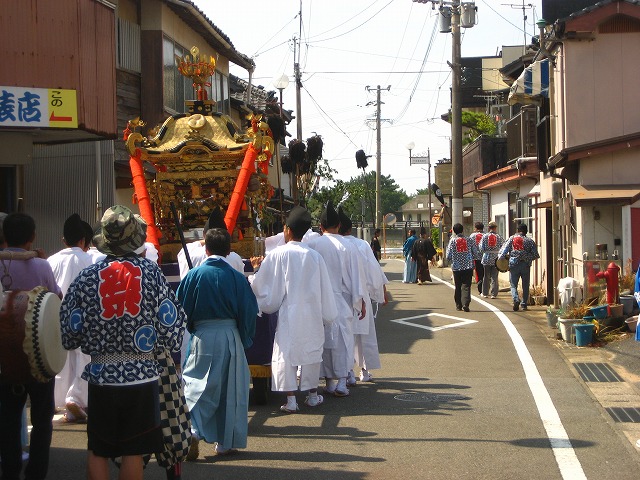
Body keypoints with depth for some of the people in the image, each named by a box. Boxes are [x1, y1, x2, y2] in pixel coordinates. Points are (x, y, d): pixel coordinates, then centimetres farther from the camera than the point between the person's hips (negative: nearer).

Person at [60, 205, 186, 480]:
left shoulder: (87, 277, -3)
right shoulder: (150, 272, -5)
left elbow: (70, 332, 0)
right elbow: (171, 321, -3)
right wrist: (168, 346, 17)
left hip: (101, 373, 1)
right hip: (141, 374, -1)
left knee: (98, 450, 11)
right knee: (133, 450, 6)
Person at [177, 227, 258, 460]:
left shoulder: (194, 275, -4)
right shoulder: (237, 278, -4)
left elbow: (181, 309, 2)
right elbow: (249, 311, 0)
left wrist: (190, 330, 18)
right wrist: (245, 339, 13)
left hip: (201, 337, 0)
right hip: (230, 336, 0)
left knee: (196, 384, 7)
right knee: (229, 389, 11)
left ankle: (193, 431, -16)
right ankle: (225, 442, 16)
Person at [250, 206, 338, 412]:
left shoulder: (277, 255, -10)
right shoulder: (314, 256, -3)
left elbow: (261, 285, -3)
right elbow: (325, 289, 3)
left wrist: (256, 270, 18)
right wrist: (327, 315, 14)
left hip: (289, 314, -3)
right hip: (312, 314, 3)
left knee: (286, 353, 4)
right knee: (312, 351, 15)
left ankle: (291, 400, 2)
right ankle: (312, 395, 25)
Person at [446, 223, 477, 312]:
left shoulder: (452, 240, -3)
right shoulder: (468, 240, 1)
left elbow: (448, 256, -3)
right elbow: (474, 253, 5)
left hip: (457, 267, 0)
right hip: (468, 267, 0)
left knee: (458, 287, 12)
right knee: (466, 286, -2)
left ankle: (458, 305, 17)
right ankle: (465, 304, -17)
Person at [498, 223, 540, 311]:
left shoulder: (512, 238, 2)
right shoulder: (530, 241, 4)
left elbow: (503, 250, -6)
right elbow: (536, 255, 4)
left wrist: (500, 258, 4)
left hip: (514, 265, -1)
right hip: (526, 265, 1)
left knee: (513, 285, 3)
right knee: (525, 286, 13)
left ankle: (516, 300, -21)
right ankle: (524, 304, 14)